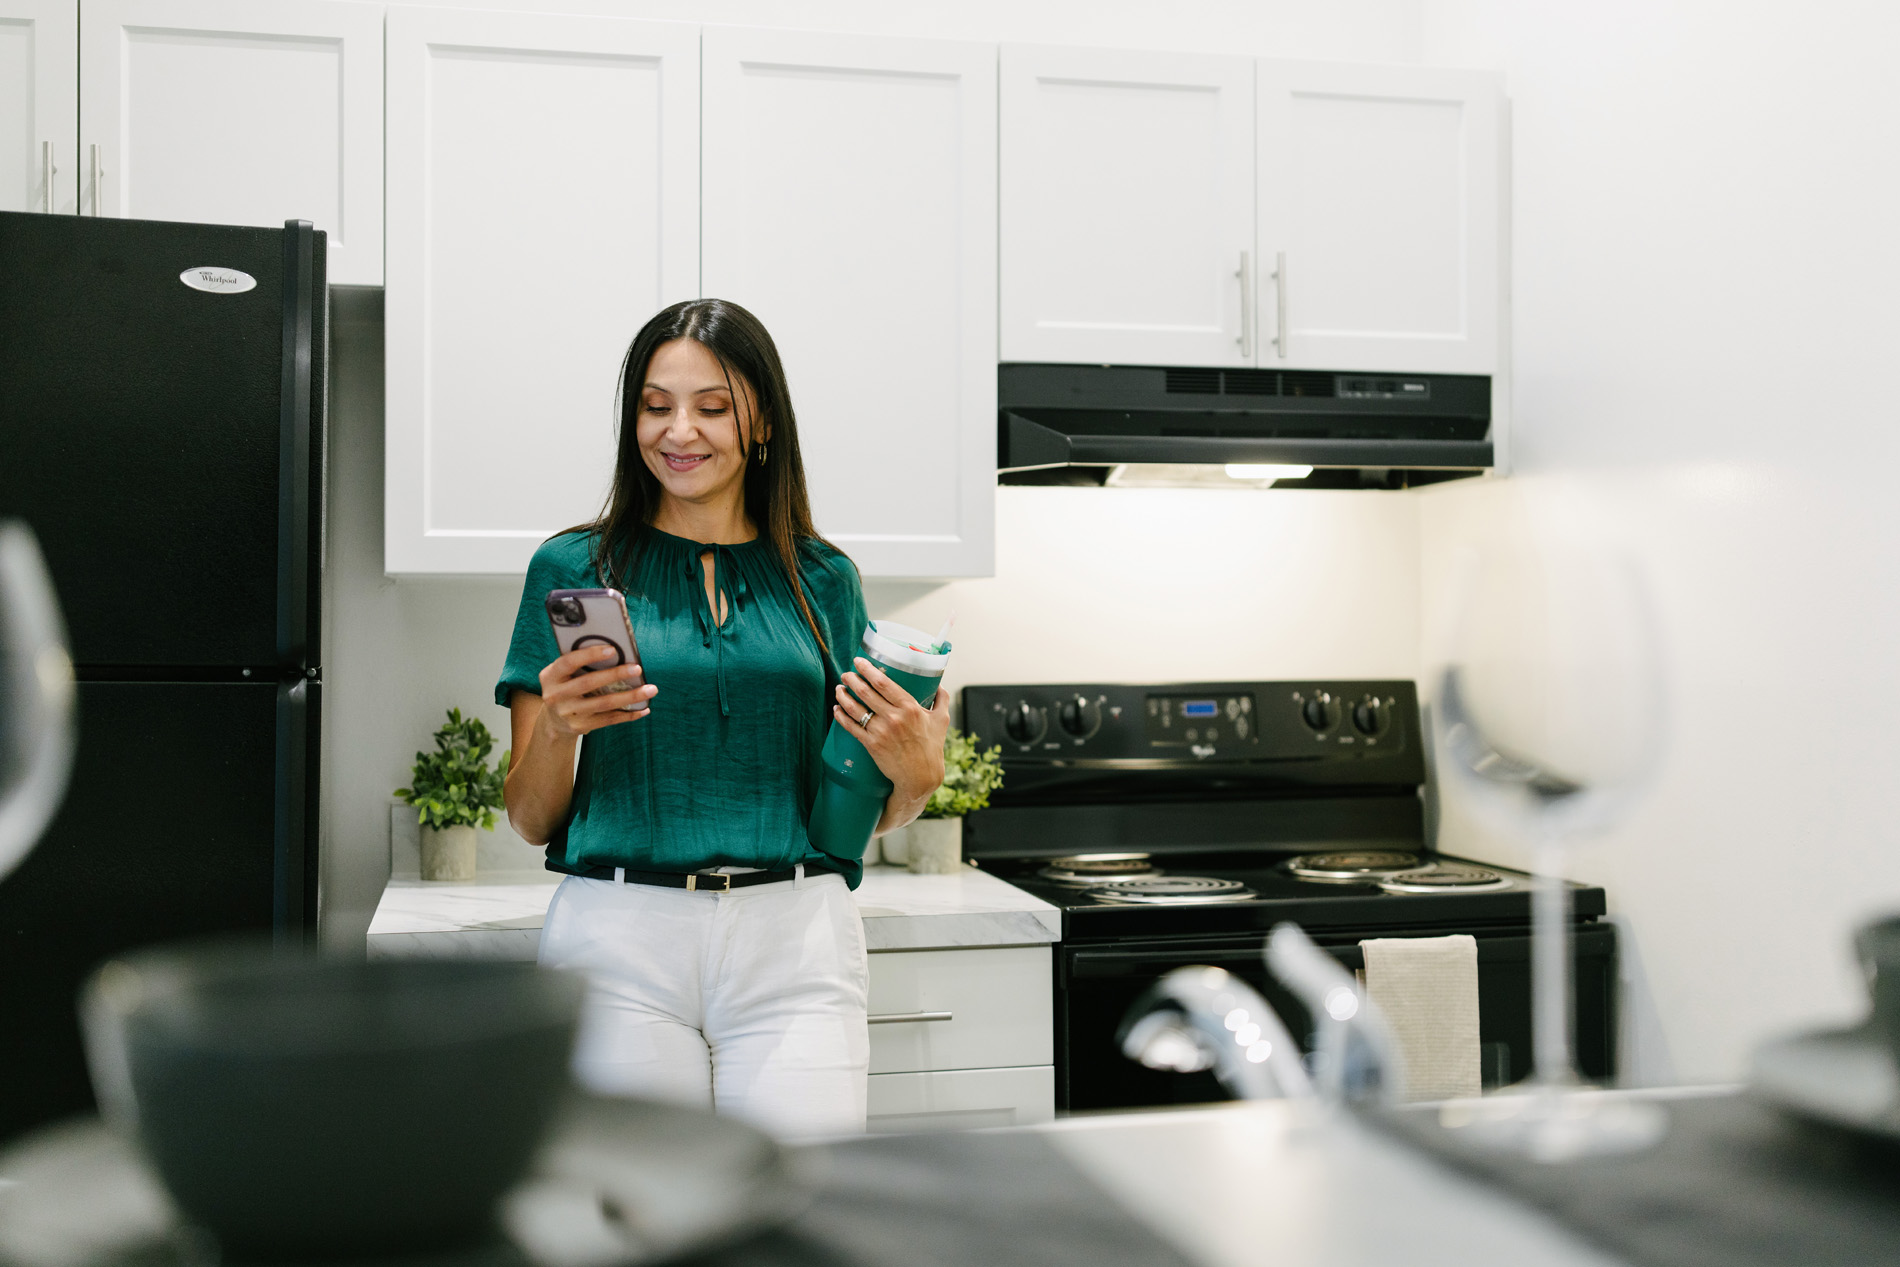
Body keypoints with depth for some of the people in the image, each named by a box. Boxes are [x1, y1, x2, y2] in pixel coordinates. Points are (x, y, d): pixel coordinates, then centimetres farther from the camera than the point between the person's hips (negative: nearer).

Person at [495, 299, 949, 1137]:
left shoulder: (821, 579, 10)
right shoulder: (574, 567, 6)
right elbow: (532, 821, 7)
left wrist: (915, 777, -6)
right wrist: (556, 727, -12)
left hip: (793, 942, 1)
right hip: (619, 939, -1)